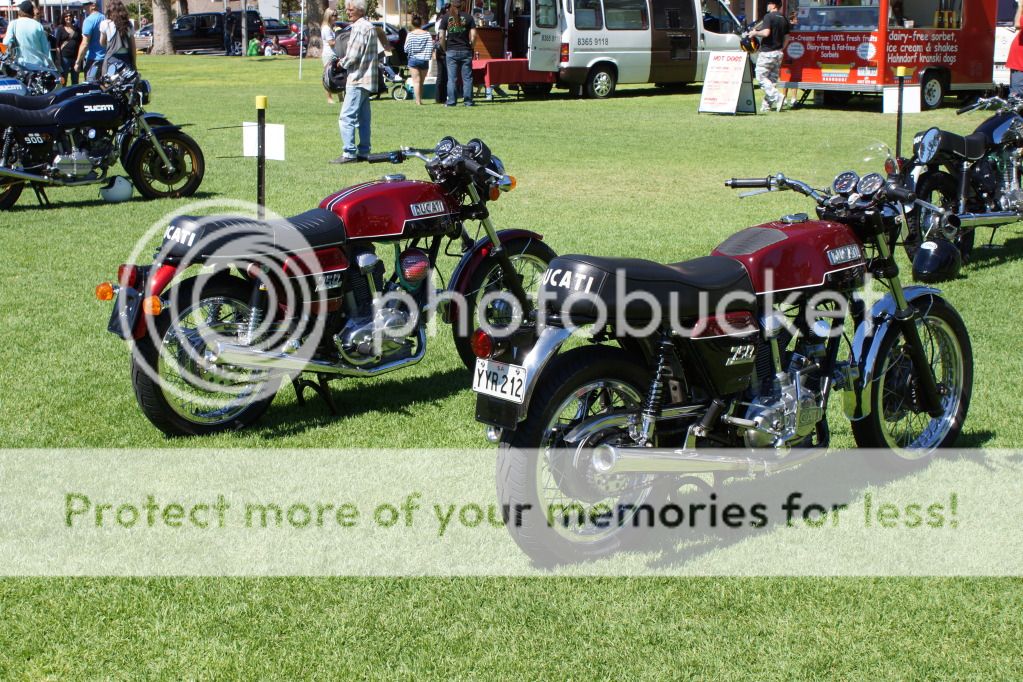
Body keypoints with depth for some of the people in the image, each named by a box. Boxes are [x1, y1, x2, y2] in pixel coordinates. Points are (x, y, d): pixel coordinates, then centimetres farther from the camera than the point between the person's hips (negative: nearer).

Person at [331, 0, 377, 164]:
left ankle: (349, 153, -13)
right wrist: (346, 61, 14)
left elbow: (353, 56, -19)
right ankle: (363, 152, 14)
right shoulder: (370, 26, 18)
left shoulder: (359, 28, -14)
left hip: (358, 79, -11)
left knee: (346, 117, -11)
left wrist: (343, 62, 2)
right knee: (363, 118, 12)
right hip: (367, 79, 11)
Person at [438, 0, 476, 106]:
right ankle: (468, 101, 2)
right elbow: (473, 36, -4)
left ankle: (451, 101, 0)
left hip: (451, 51, 0)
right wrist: (470, 47, 9)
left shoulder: (446, 18, 2)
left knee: (451, 78, 3)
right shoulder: (468, 17, 1)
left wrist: (445, 49, 9)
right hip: (465, 51, 0)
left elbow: (441, 36, -3)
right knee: (467, 77, 4)